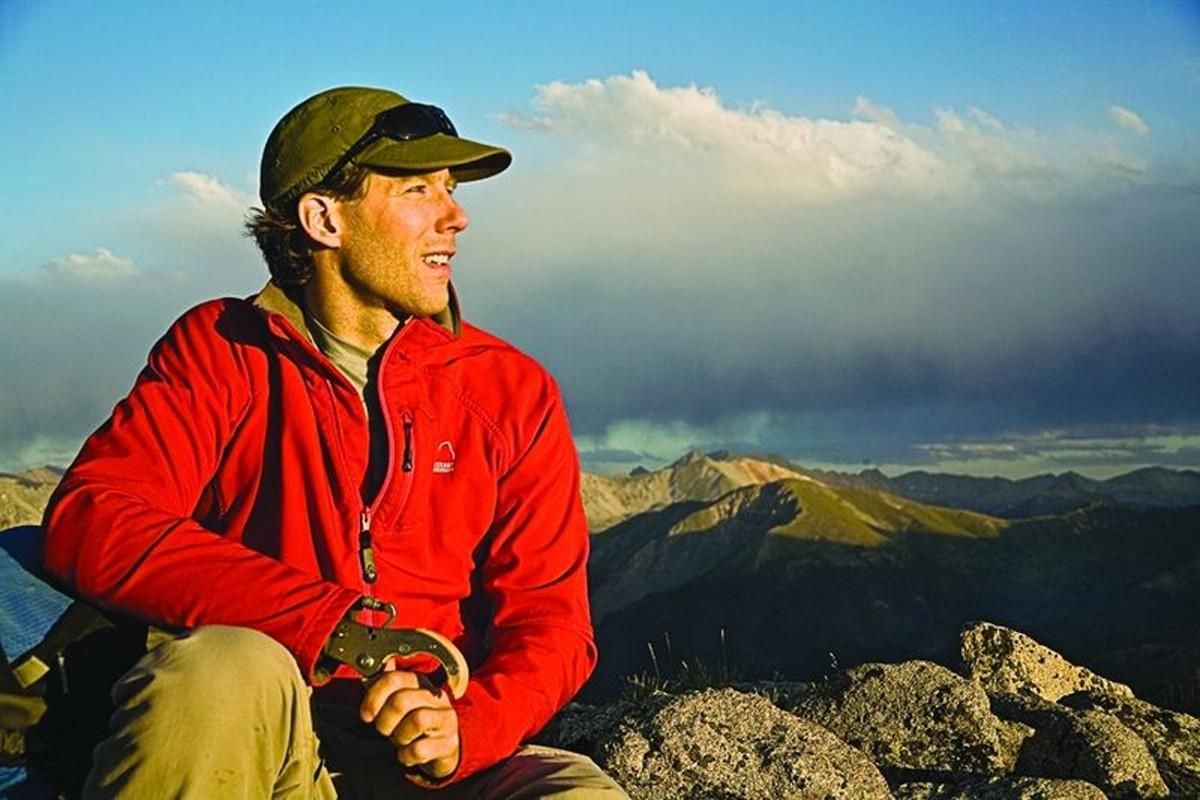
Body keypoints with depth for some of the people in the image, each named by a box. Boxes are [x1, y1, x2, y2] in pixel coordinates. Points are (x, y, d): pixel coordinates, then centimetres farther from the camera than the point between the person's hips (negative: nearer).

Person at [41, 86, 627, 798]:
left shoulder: (514, 393, 8)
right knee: (227, 668, -35)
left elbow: (549, 614, 4)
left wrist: (465, 727, -19)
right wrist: (328, 626, -22)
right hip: (237, 741, -1)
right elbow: (91, 521, -11)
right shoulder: (221, 349, 4)